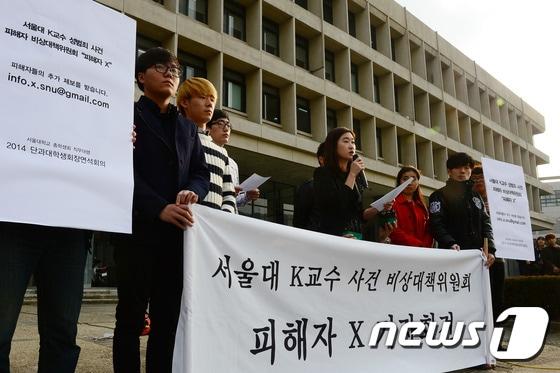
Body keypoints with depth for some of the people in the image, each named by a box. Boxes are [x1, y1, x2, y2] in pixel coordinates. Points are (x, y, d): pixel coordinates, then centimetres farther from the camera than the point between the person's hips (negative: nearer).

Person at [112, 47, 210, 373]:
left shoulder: (188, 128, 22)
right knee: (131, 315, 3)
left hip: (178, 230, 5)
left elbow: (201, 173, 15)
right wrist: (160, 208, -19)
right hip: (139, 228, -5)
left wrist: (192, 191, -9)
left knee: (169, 317, 6)